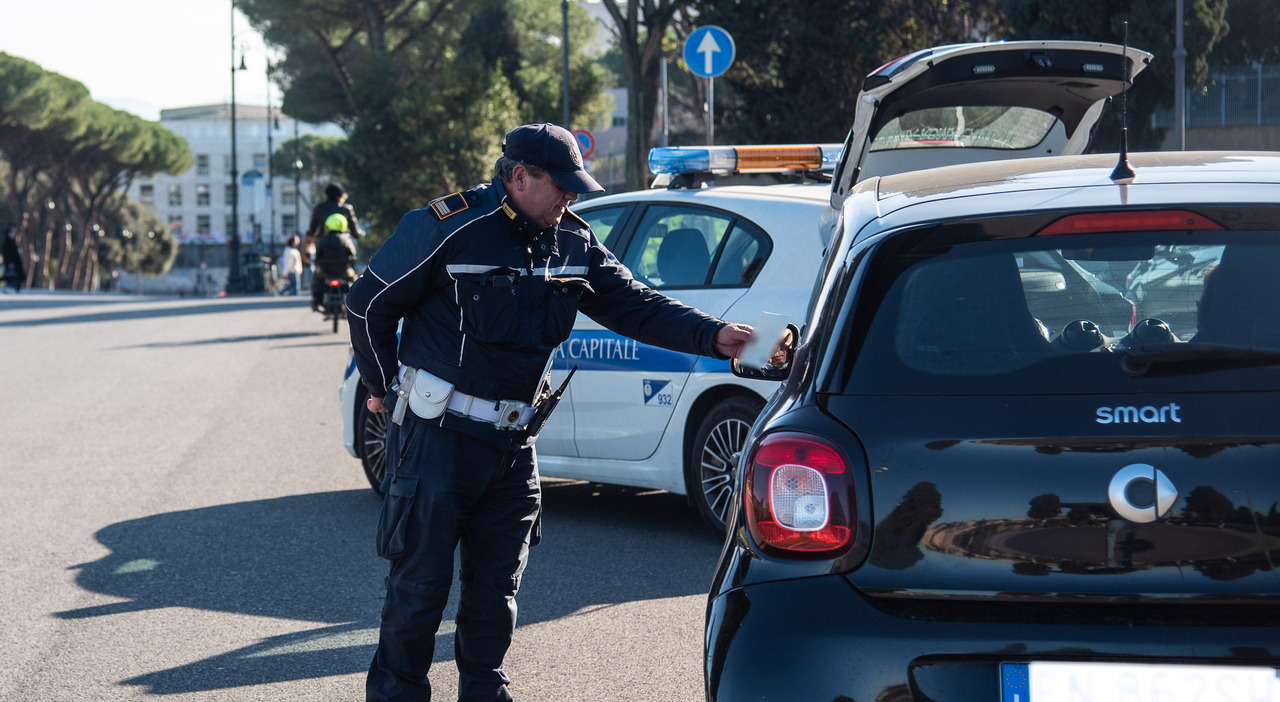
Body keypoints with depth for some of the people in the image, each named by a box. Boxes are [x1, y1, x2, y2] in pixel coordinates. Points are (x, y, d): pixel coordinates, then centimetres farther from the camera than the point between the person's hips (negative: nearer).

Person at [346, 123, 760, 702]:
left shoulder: (572, 242, 6)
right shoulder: (448, 227, -13)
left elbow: (634, 306, 2)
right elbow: (369, 305, -4)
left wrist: (714, 337, -12)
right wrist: (386, 387, 5)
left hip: (514, 438, 6)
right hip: (437, 436, -6)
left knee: (498, 581, 11)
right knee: (421, 579, -2)